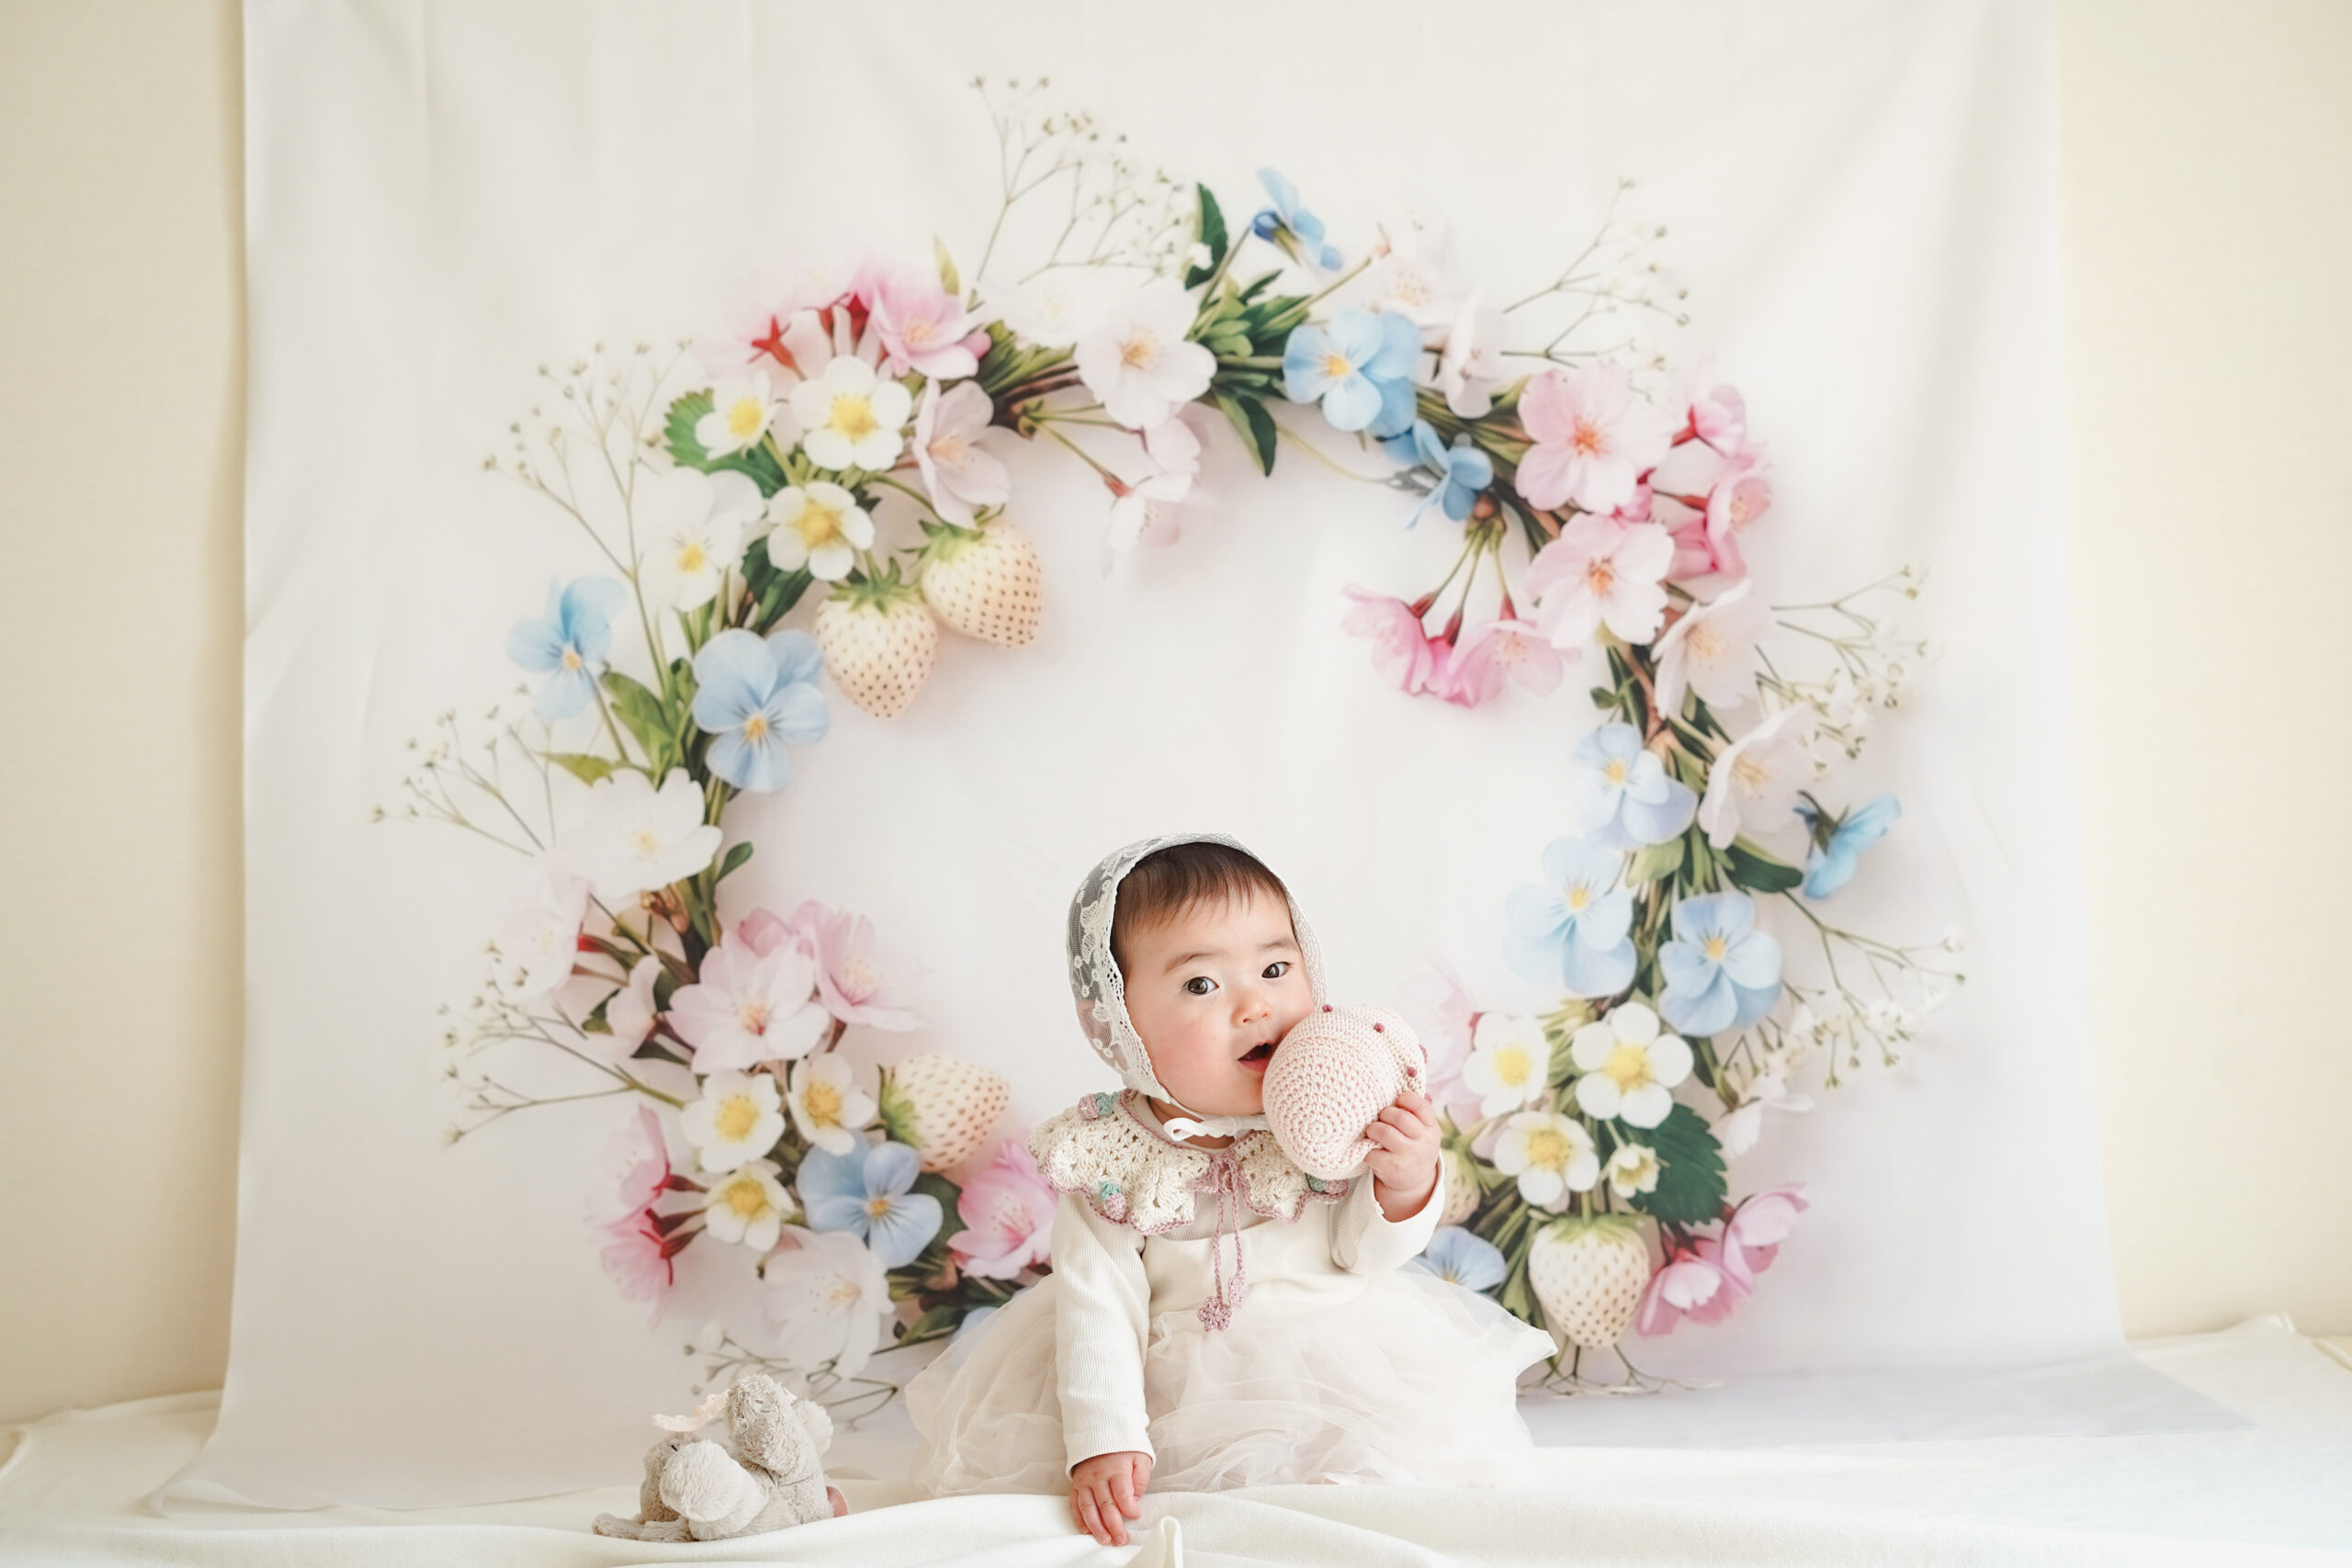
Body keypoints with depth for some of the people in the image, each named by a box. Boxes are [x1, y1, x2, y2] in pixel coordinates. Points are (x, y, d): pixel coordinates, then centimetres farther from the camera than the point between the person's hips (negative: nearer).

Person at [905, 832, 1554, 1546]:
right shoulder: (1105, 1158, -13)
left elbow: (1364, 1254, -4)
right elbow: (1099, 1304, -13)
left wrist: (1406, 1188, -25)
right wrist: (1102, 1444, -23)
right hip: (1176, 1395, -1)